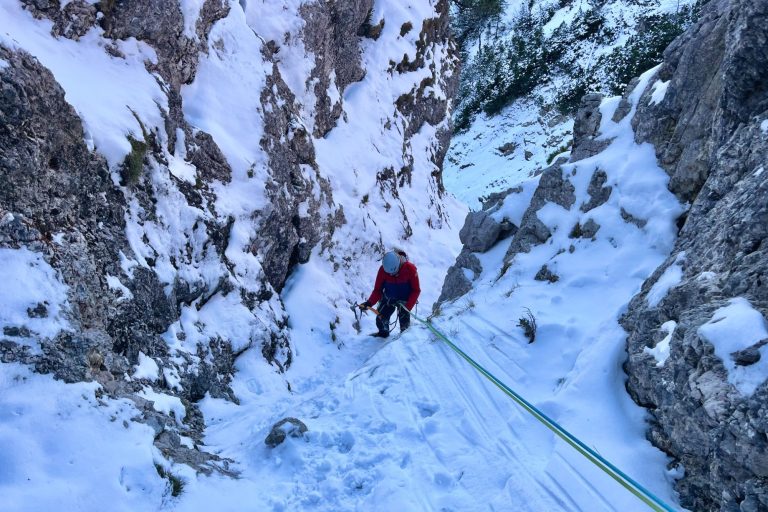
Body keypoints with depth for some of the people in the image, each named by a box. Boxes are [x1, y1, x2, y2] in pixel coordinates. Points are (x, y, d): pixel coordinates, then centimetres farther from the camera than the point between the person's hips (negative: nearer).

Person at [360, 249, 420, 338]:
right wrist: (369, 303, -27)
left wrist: (408, 307, -24)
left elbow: (416, 291, -17)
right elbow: (377, 290, -11)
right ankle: (383, 332, 24)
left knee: (404, 324, -9)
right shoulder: (383, 269, -21)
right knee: (381, 319, -7)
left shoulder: (410, 269, -26)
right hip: (388, 299, 2)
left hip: (404, 300, -2)